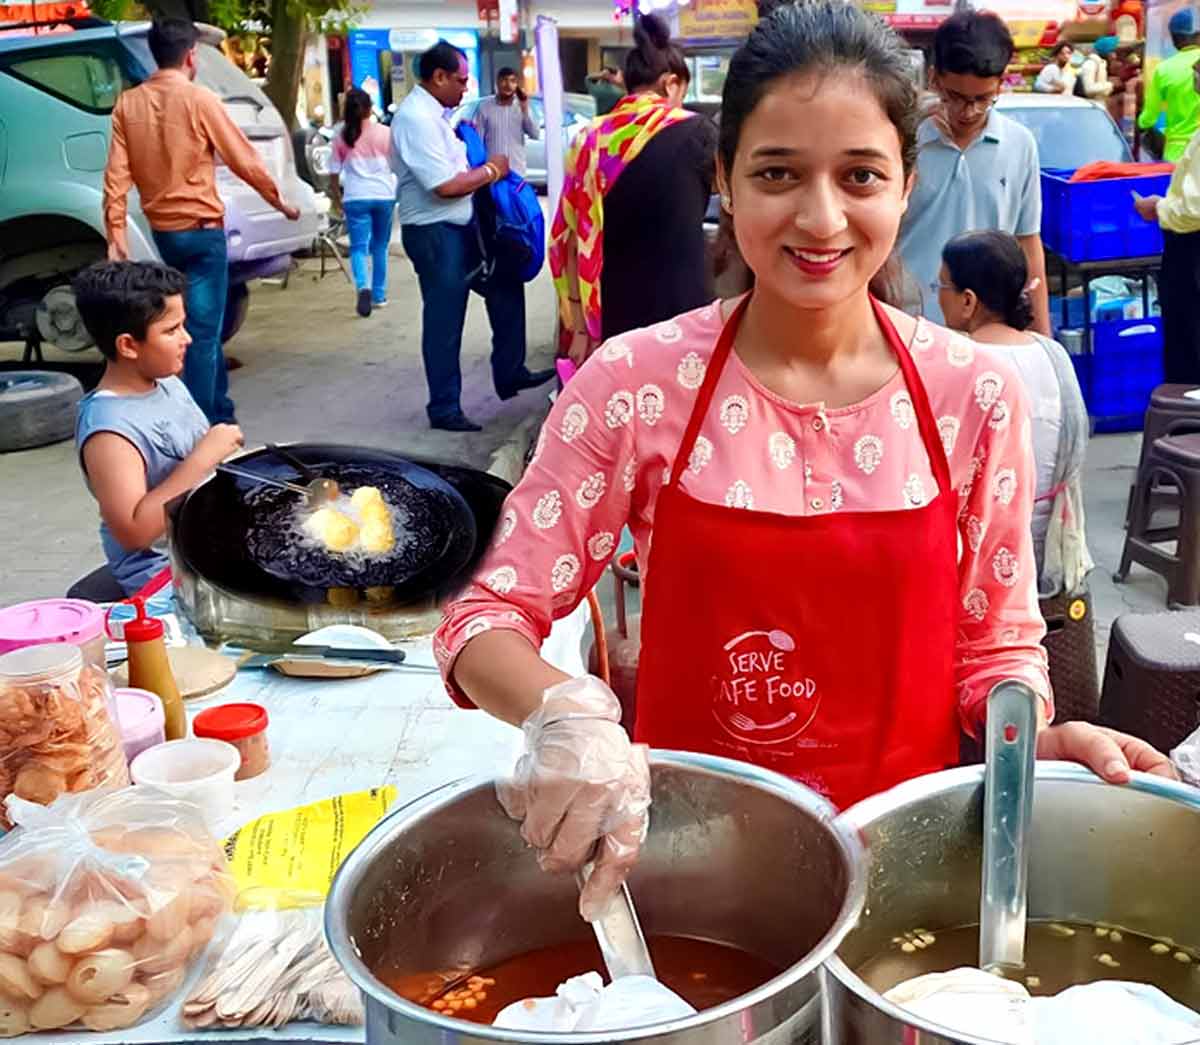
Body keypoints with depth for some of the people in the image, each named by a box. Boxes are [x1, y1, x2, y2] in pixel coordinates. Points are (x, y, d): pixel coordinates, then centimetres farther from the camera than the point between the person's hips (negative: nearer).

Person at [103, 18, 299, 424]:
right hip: (202, 230, -6)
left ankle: (220, 410, 30)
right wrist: (278, 200, 8)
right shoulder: (199, 99, -11)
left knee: (202, 323, 20)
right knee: (203, 330, -3)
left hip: (162, 232, 6)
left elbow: (116, 176, -3)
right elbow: (244, 158, -6)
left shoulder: (128, 104, 2)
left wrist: (116, 235, -2)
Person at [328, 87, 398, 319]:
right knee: (380, 246, 15)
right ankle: (379, 295, 21)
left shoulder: (342, 136, 3)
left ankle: (363, 287, -27)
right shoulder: (385, 133, 3)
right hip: (384, 195, 1)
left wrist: (337, 199, 14)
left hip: (356, 197, -1)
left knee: (358, 247, 0)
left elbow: (334, 174, 4)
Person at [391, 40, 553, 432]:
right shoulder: (416, 119, -21)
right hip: (434, 233, -10)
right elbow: (445, 185, -26)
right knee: (444, 321, -1)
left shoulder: (433, 112, 9)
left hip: (461, 225, 10)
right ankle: (444, 409, 12)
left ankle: (510, 373, 28)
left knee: (505, 285, 17)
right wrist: (491, 170, -12)